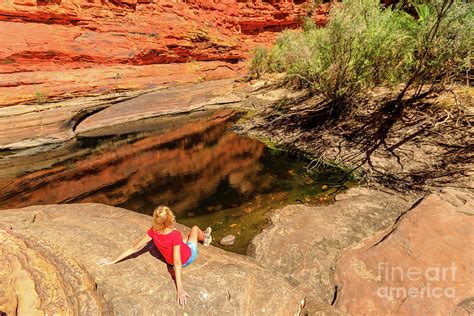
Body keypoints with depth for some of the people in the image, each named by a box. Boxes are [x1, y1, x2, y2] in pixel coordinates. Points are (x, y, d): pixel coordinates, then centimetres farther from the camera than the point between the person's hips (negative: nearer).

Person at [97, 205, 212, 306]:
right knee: (195, 228, 19)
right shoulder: (175, 235, -41)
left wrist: (113, 261, -12)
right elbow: (177, 264, -42)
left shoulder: (154, 231, -28)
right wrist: (180, 289, -41)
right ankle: (205, 239, 50)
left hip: (170, 260, 4)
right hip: (188, 257, -4)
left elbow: (135, 248, -22)